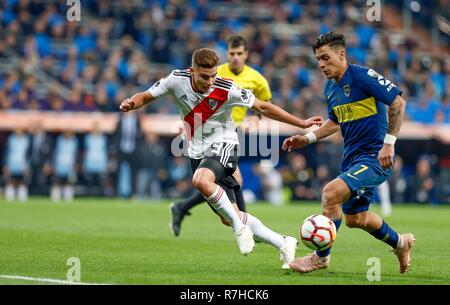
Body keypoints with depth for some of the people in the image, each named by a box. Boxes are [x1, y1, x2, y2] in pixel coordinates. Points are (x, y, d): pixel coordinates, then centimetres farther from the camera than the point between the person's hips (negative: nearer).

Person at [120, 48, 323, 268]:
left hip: (222, 146, -5)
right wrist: (130, 103, -23)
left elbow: (262, 108, -9)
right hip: (198, 152, 5)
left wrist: (301, 124, -8)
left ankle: (239, 227, -20)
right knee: (228, 218, 4)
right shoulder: (177, 80, -11)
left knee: (201, 180, -38)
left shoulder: (226, 89, -19)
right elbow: (147, 96, 1)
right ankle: (283, 244, 16)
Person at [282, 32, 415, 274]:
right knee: (355, 219, 16)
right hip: (352, 158, 9)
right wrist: (308, 138, 11)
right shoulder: (330, 88, 10)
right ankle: (400, 243, 42)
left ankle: (321, 256, -10)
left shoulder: (363, 76, -15)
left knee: (331, 192, -25)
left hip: (375, 157, -9)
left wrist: (389, 143, -20)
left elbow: (398, 103, -16)